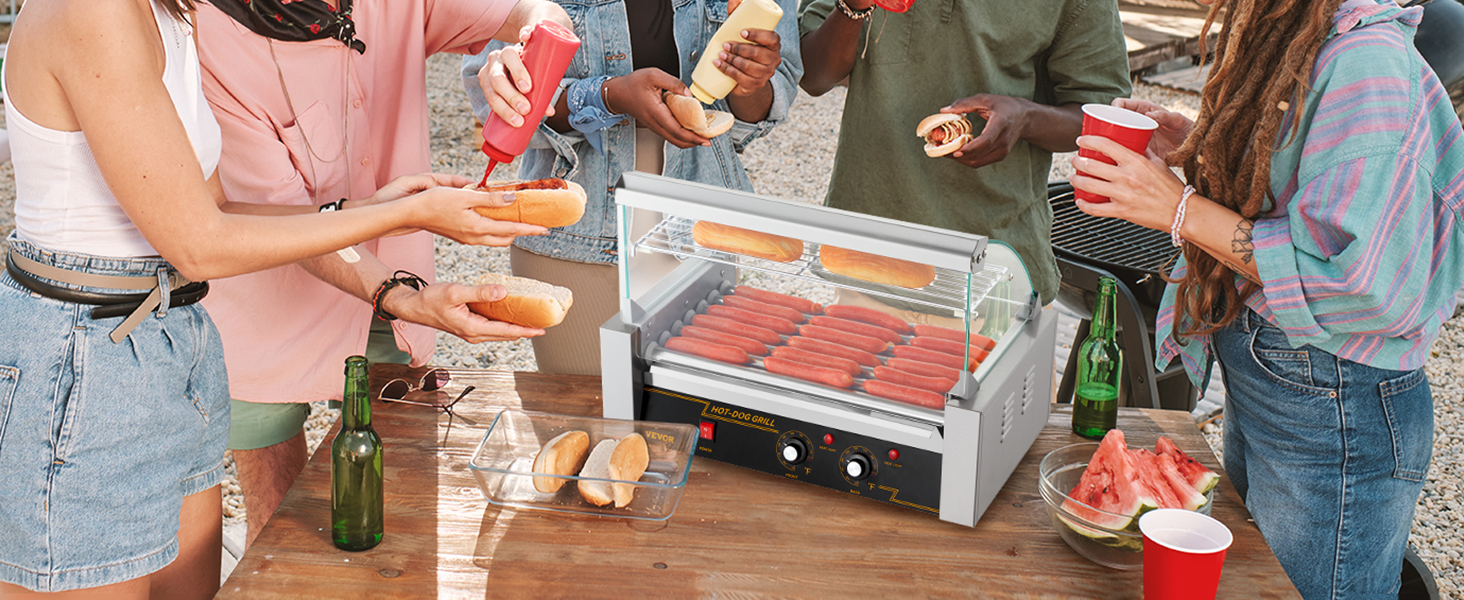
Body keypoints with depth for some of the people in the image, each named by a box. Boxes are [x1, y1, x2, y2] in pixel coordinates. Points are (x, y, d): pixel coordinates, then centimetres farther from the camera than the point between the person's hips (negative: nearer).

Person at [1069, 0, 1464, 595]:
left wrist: (1181, 209, -23)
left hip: (1335, 420, -9)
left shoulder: (1365, 60, -25)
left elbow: (1359, 282, -28)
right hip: (1254, 383, 9)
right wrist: (1198, 148, 0)